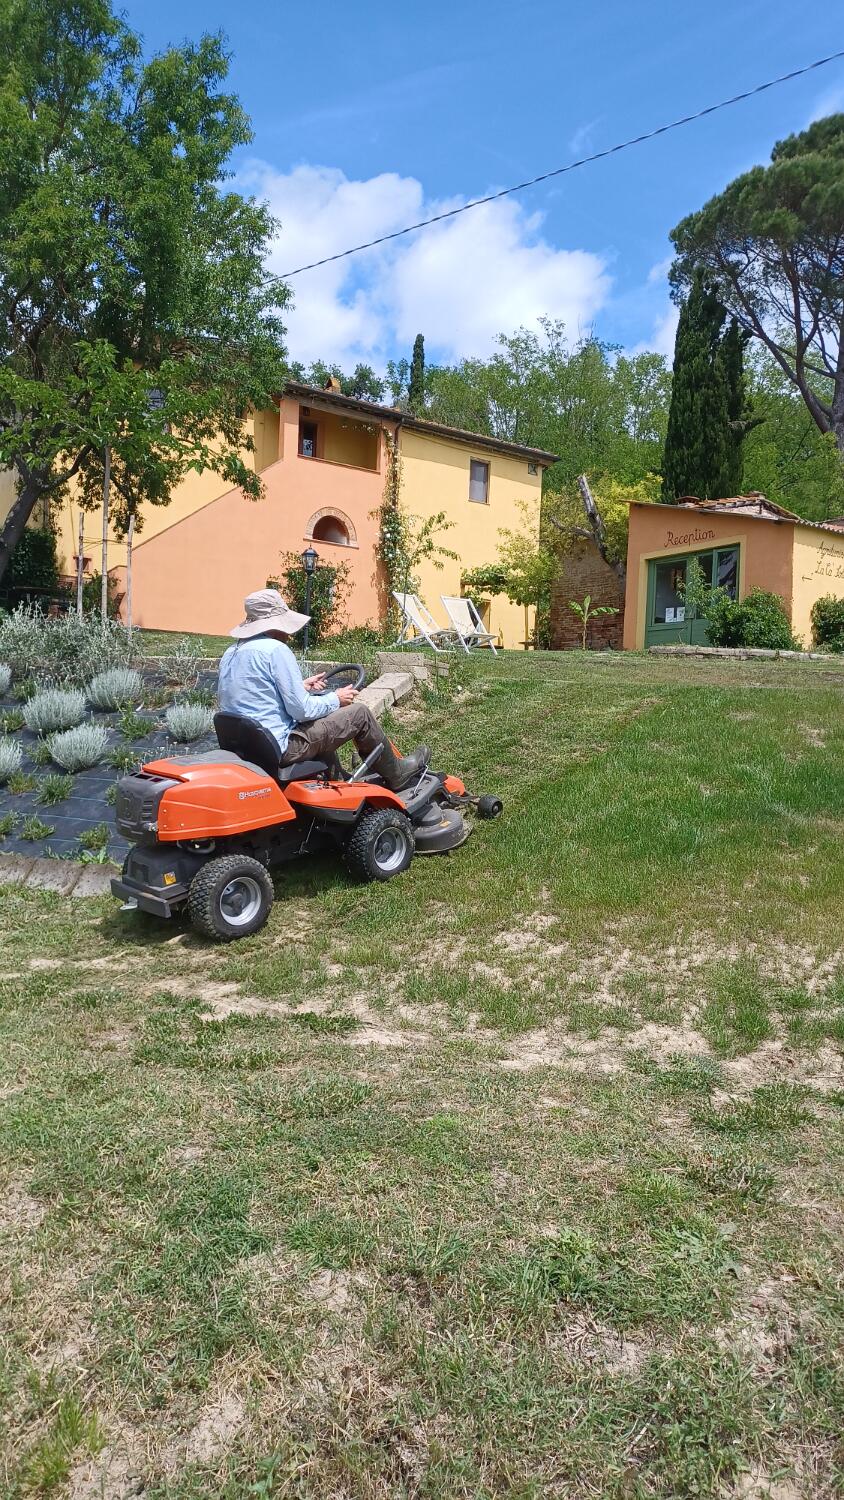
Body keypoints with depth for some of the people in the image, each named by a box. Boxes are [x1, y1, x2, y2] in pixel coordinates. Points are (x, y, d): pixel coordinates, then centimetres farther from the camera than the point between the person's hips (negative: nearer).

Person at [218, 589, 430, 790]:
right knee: (359, 713, 3)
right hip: (281, 748, -9)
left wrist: (302, 686, 17)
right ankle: (396, 774, 22)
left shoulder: (230, 653, 9)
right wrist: (336, 699, -1)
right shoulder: (275, 650, -18)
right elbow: (302, 710, -18)